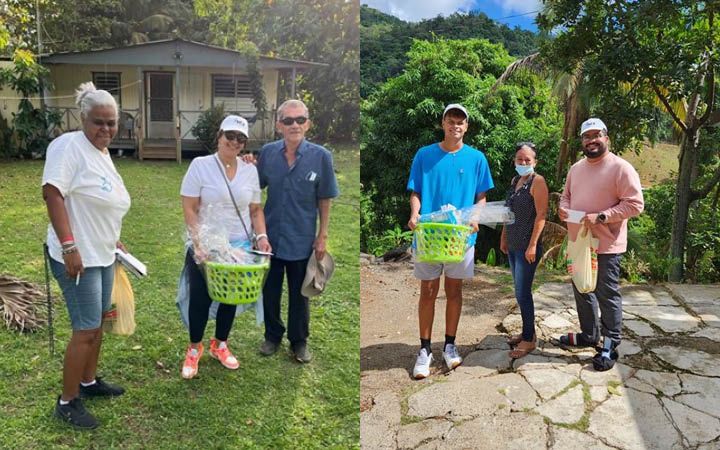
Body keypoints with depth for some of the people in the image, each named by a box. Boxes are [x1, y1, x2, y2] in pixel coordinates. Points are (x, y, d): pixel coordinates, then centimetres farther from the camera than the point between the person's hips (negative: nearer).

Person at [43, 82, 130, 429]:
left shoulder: (102, 153, 12)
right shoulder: (69, 145, -15)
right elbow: (52, 193, -23)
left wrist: (114, 240, 24)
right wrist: (69, 246, -27)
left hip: (102, 256, 9)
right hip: (77, 256, -9)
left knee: (97, 323, 18)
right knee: (86, 329, -4)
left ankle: (89, 382, 34)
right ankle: (67, 402, 11)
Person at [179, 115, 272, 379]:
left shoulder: (250, 170, 4)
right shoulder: (200, 165, -7)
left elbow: (255, 210, 10)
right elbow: (189, 209, -10)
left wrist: (261, 236, -5)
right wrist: (199, 242, -19)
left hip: (239, 247, 4)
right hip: (204, 247, -3)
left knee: (231, 298, 13)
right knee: (201, 299, 6)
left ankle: (219, 345, 34)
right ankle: (194, 348, 27)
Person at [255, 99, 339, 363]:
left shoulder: (320, 156, -11)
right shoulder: (267, 153, -5)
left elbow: (325, 200, -5)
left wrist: (323, 236, -5)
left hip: (302, 239, -2)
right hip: (270, 236, 2)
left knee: (299, 294, 14)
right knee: (270, 291, 17)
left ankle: (299, 341, 34)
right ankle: (273, 336, 38)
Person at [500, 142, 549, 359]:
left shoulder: (537, 181, -10)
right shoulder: (515, 181, 13)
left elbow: (541, 215, -15)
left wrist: (532, 245, -20)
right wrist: (503, 238, 18)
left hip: (527, 247, -8)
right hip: (513, 246, 8)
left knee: (522, 293, -4)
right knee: (521, 291, 14)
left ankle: (529, 339, 7)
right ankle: (527, 331, 26)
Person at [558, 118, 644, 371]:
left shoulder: (621, 167, -11)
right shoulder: (576, 168, 11)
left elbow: (635, 204, -16)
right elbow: (566, 194, 22)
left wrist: (600, 217, -23)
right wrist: (564, 207, -2)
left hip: (606, 245, -7)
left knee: (607, 295, 1)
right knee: (582, 291, 18)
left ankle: (610, 346, 13)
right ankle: (589, 335, 35)